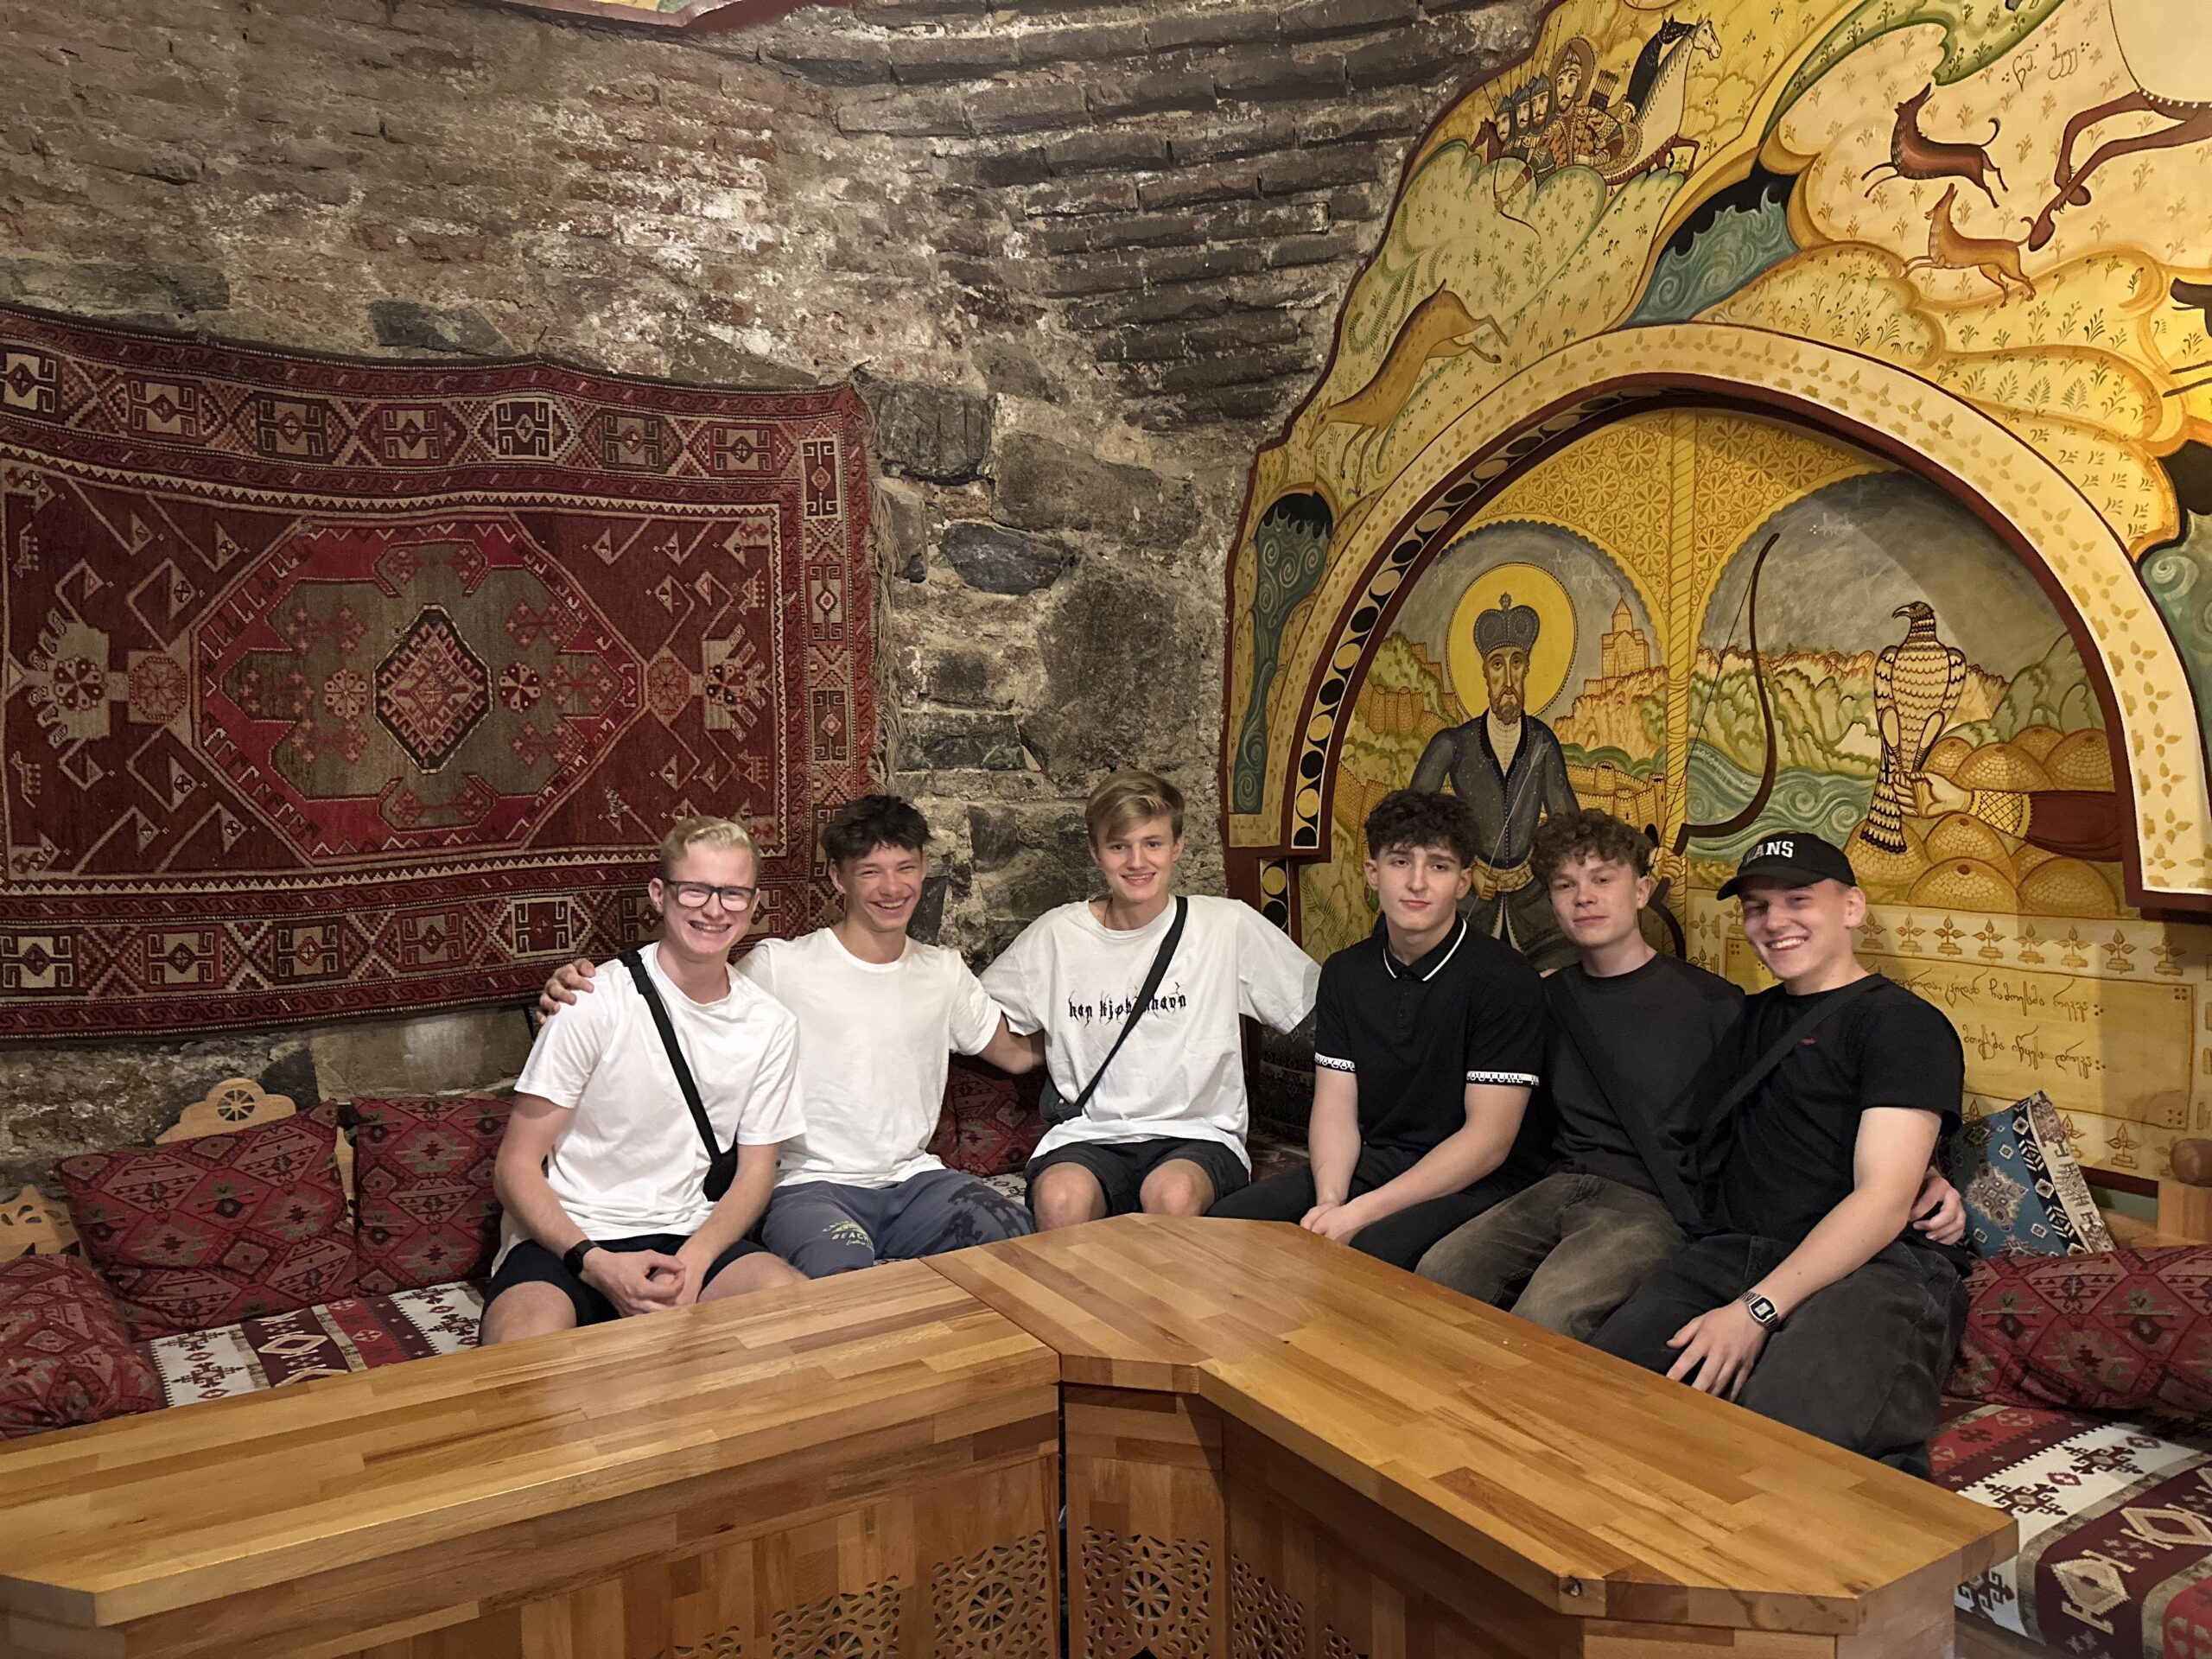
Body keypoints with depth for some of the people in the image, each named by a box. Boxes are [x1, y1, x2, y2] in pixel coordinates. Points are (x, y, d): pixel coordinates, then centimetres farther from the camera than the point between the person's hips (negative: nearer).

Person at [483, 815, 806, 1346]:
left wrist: (691, 1263, -12)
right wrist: (597, 1264, -21)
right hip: (565, 1239, -4)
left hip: (692, 1240, 4)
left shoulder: (771, 1027, 5)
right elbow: (516, 1168, -6)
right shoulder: (593, 1004, -9)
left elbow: (754, 1173, 8)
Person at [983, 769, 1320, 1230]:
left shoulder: (1229, 925, 2)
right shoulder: (1055, 936, 5)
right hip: (1088, 1138, 1)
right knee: (1061, 1197, -33)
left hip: (1199, 1136, 0)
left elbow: (1320, 1003, 11)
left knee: (1172, 1193, -35)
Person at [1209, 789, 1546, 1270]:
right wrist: (1329, 1204, -17)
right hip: (1370, 1164, 6)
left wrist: (1363, 1212, -21)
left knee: (1374, 1251, -35)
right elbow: (1335, 1108, 4)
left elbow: (1489, 1140, -16)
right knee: (1228, 1222, -13)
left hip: (1474, 1182, -5)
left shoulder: (1504, 978, -12)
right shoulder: (1344, 973, 7)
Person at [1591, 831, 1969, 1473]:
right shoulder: (1751, 1020, 28)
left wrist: (1756, 1310, -18)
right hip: (1729, 1254, 5)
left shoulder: (1903, 1022, 4)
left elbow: (1883, 1202, -8)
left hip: (1872, 1269, -5)